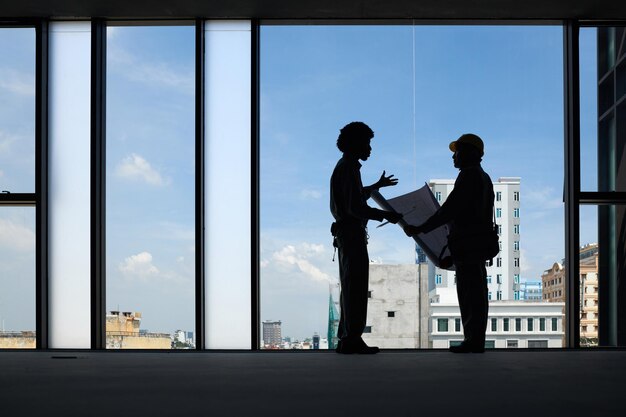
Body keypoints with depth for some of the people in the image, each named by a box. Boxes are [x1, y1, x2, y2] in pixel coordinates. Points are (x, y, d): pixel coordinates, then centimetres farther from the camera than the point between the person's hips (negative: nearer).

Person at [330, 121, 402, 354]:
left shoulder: (344, 167, 16)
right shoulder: (349, 169, -15)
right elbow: (355, 207, -23)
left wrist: (377, 185, 40)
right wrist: (385, 215, -20)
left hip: (346, 233, 11)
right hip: (352, 232, -11)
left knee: (350, 286, 14)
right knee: (356, 286, -8)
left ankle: (346, 337, 18)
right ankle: (352, 338, -7)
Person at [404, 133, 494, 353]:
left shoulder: (468, 175, -10)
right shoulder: (484, 178, 21)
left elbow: (449, 209, -17)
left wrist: (420, 229, -13)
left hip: (465, 242, -10)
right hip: (479, 242, 10)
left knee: (469, 291, -9)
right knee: (475, 292, 9)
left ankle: (473, 340, -9)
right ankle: (475, 340, 11)